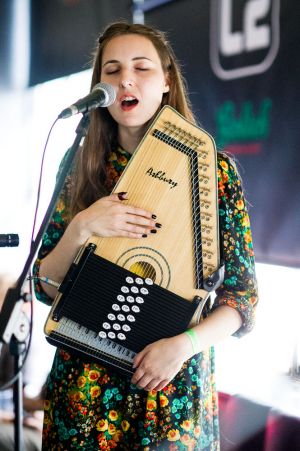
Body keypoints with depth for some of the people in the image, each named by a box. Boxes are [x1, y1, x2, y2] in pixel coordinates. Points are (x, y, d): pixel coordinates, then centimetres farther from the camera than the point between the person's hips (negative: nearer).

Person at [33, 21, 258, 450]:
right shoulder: (84, 173, 0)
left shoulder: (214, 169, -5)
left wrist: (185, 344, -18)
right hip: (84, 383, 2)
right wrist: (81, 228, -17)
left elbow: (242, 292, -3)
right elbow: (46, 287, 0)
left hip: (175, 385, -1)